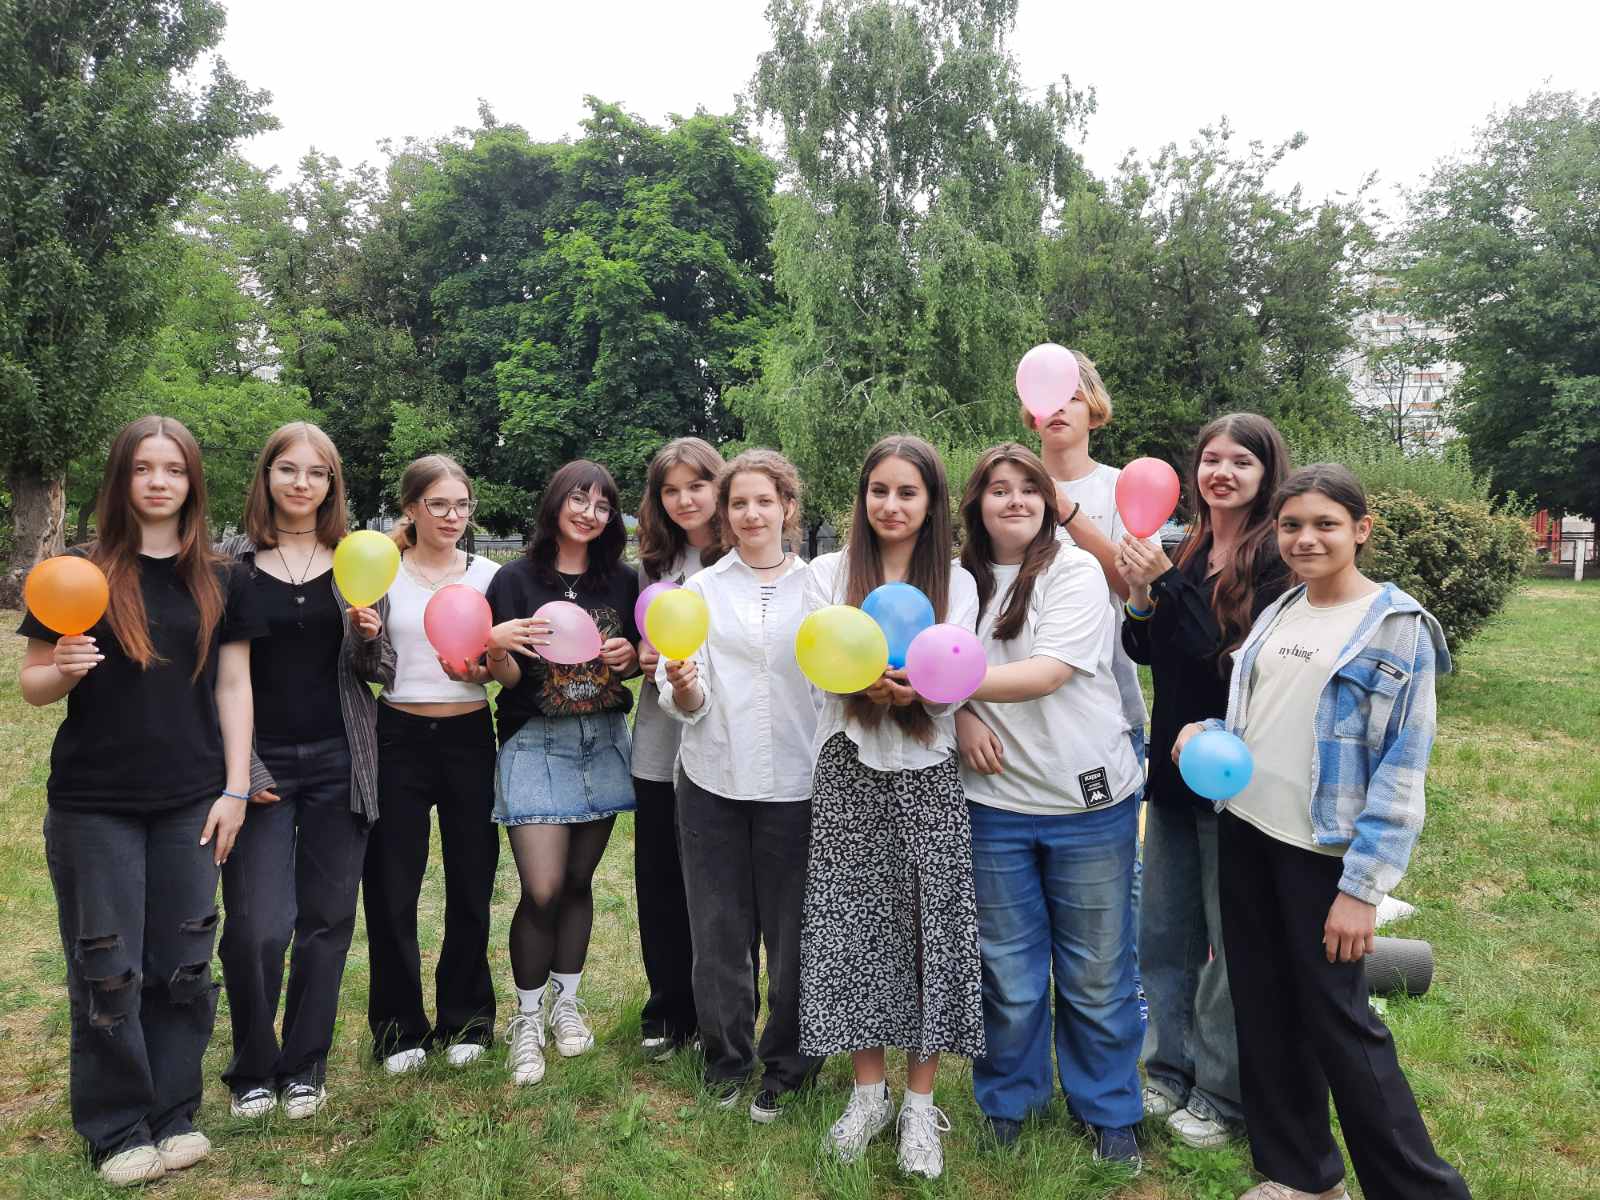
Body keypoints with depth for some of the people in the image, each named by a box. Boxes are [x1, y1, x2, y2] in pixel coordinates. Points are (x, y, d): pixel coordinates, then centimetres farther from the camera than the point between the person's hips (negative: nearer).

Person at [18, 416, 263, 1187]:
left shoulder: (219, 581, 4)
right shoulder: (80, 575, -1)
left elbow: (233, 687, 5)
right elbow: (33, 686, 3)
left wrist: (235, 789, -1)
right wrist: (63, 669, -20)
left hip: (190, 803, 2)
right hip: (94, 805, -2)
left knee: (183, 965, 8)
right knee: (106, 970, 5)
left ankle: (174, 1114, 24)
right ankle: (117, 1130, 21)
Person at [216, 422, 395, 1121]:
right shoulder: (231, 562, 0)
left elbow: (380, 672, 9)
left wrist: (369, 638, -14)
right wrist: (240, 769, -8)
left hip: (339, 765, 2)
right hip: (261, 765, -2)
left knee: (328, 920, 8)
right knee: (256, 928, -4)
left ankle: (304, 1067, 26)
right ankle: (252, 1070, 20)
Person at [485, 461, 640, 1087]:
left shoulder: (621, 582, 5)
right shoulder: (516, 579, -5)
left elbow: (639, 660, 14)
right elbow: (506, 677, -6)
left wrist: (630, 655, -8)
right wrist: (499, 648, -27)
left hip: (604, 742, 3)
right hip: (536, 743, -3)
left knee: (578, 879, 10)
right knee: (542, 889, -9)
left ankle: (566, 1004, 28)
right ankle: (527, 1020, 12)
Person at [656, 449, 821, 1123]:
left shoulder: (818, 586, 4)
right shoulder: (702, 589, 6)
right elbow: (687, 705, 0)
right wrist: (680, 684, -22)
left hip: (795, 784, -1)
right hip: (713, 783, 1)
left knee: (792, 931, 6)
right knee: (718, 929, 9)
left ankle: (785, 1067, 26)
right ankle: (727, 1059, 29)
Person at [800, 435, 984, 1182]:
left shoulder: (956, 583, 3)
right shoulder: (828, 574, 3)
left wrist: (913, 685, -29)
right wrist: (871, 678, -30)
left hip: (928, 775, 0)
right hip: (849, 771, 0)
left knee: (929, 928, 2)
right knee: (851, 925, 4)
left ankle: (920, 1104, 17)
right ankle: (868, 1091, 22)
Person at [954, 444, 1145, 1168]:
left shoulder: (1075, 571, -7)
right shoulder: (962, 579, 5)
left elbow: (1048, 673, -20)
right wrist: (962, 717, -10)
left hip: (1088, 800, -2)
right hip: (995, 800, 3)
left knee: (1096, 971, 9)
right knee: (1008, 969, 12)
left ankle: (1108, 1112, 29)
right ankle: (1008, 1101, 33)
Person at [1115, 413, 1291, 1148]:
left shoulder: (1277, 561, -12)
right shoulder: (1185, 551, 7)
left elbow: (1237, 663, -22)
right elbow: (1147, 654, 8)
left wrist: (1165, 588, -24)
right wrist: (1140, 600, -10)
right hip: (1174, 763, 7)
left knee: (1234, 942, 7)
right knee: (1163, 932, 15)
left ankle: (1223, 1095, 24)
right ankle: (1171, 1070, 33)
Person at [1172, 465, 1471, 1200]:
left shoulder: (1396, 627, -9)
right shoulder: (1277, 614, 9)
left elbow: (1402, 767, -12)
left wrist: (1363, 886, -16)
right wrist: (1205, 734, -5)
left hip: (1323, 854, -6)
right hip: (1245, 835, 6)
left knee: (1336, 1021, 1)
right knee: (1264, 1010, 13)